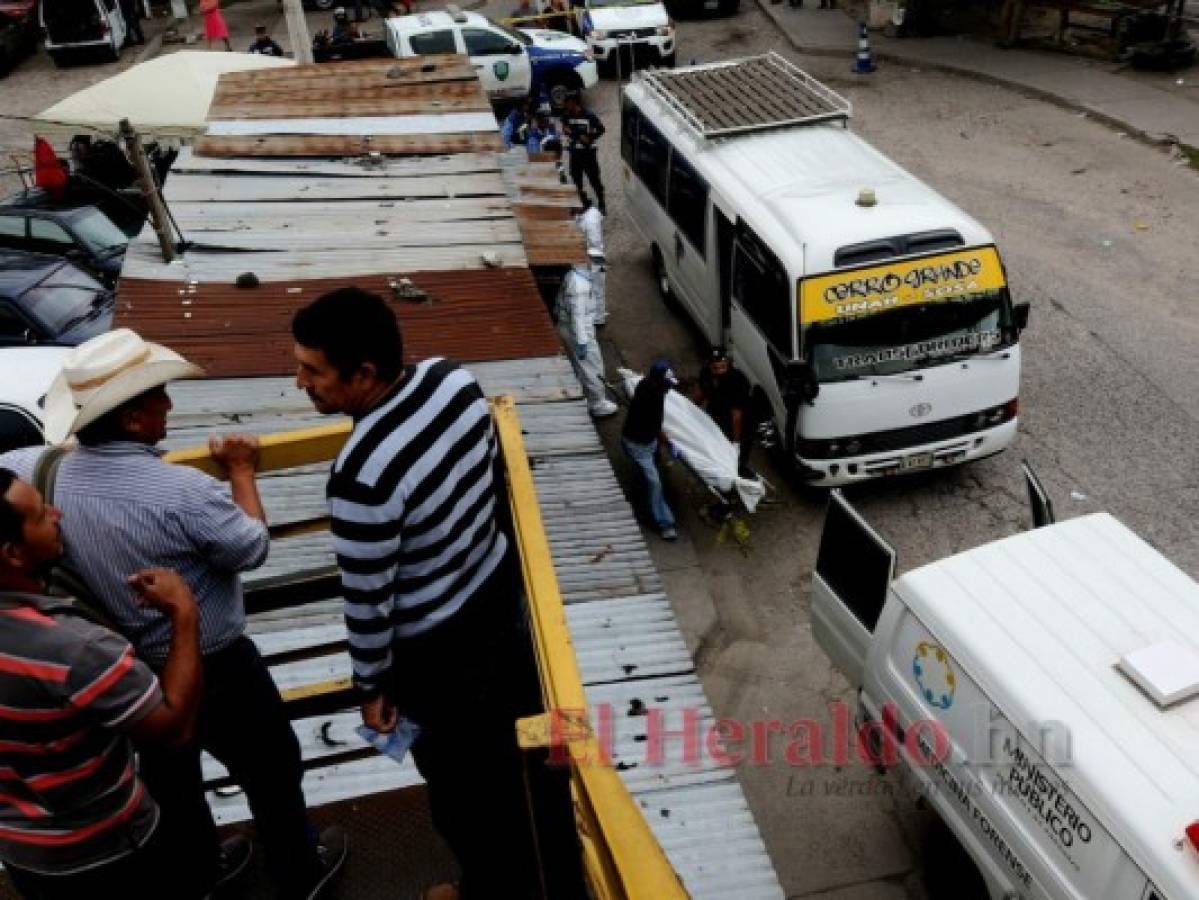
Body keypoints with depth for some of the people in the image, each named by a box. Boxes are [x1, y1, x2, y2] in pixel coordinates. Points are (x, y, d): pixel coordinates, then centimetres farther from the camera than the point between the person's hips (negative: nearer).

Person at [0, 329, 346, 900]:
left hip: (123, 671, 7)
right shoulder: (183, 491, -32)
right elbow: (253, 549, -17)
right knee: (270, 769, 18)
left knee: (166, 772, 28)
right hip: (210, 669, -6)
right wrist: (241, 471, -5)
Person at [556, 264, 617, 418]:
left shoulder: (575, 275, 3)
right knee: (590, 368, 5)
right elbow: (577, 314, -27)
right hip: (577, 330, -10)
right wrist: (581, 342, -24)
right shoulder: (579, 282, -28)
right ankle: (597, 405, 20)